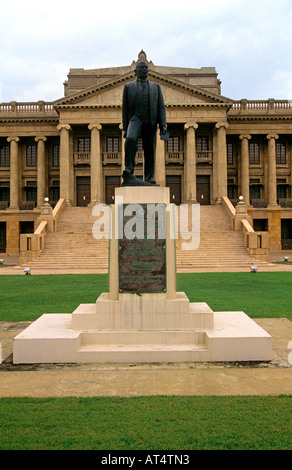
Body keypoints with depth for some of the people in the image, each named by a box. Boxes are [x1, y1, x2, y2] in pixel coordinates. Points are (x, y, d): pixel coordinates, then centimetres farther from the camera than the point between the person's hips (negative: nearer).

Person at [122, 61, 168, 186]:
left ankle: (149, 179, 9)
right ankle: (128, 173, -33)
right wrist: (125, 128, 3)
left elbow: (161, 107, 11)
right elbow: (125, 108, 12)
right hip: (135, 118, -2)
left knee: (150, 152, 0)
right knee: (131, 139, -31)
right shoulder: (128, 86, 16)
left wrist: (163, 125, -2)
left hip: (150, 122, 2)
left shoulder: (156, 86, 20)